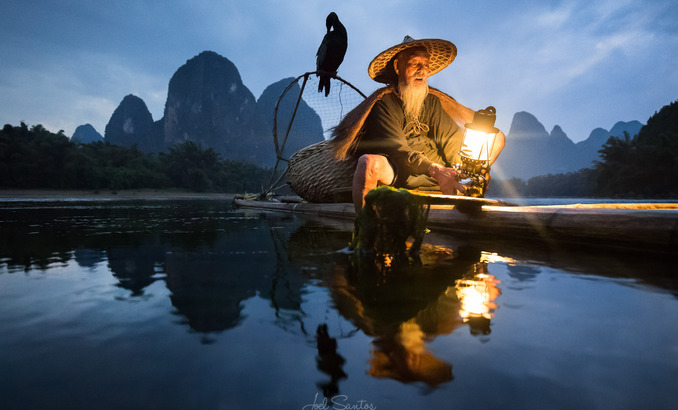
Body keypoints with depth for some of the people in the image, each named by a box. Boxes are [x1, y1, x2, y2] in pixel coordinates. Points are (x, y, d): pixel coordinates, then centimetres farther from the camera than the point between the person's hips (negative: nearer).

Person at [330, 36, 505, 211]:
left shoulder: (432, 101, 13)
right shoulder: (384, 103, -7)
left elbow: (452, 138, 4)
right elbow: (396, 149, -21)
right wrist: (435, 171, -34)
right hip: (395, 172, -6)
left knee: (497, 136, 6)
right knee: (370, 162, -41)